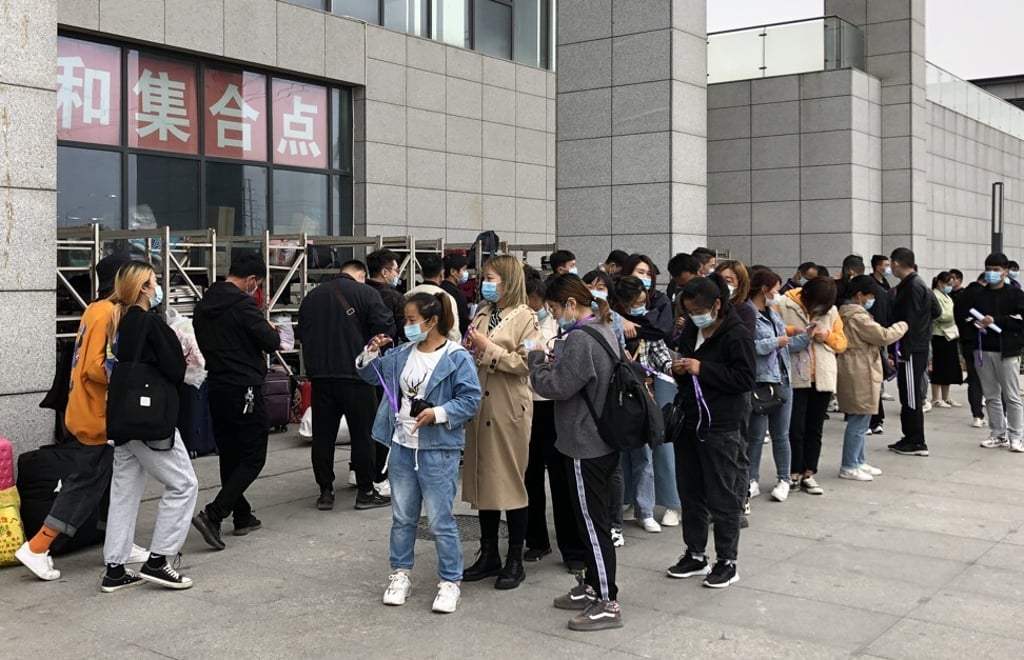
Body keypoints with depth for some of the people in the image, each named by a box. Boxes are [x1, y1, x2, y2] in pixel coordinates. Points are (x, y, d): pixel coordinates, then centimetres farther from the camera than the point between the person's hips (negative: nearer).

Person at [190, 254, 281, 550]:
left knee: (229, 456, 15)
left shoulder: (204, 305, 9)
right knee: (253, 459, -1)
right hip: (244, 390, -8)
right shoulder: (242, 304, -16)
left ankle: (242, 516, 24)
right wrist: (270, 330, 7)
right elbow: (271, 342, -14)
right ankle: (212, 515, -12)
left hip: (217, 389, 8)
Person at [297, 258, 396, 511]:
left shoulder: (311, 296, 13)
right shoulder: (365, 293, -4)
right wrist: (370, 344, 7)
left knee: (323, 435, 9)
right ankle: (366, 491, 7)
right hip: (356, 374, -4)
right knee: (363, 433, 3)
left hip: (319, 375, 4)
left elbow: (301, 333, 17)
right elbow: (386, 327, -12)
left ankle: (325, 492, 12)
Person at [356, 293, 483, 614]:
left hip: (438, 450, -6)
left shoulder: (457, 358, -12)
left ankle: (450, 581, 14)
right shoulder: (402, 354, 7)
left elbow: (471, 400, -14)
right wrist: (371, 353, -1)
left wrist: (439, 413, -24)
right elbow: (371, 374, 18)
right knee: (402, 516, 16)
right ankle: (400, 574, 30)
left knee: (440, 520, 0)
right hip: (402, 445, 6)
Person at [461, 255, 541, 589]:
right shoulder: (482, 315, 13)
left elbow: (526, 362, -17)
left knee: (510, 480, 1)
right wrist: (468, 349, -1)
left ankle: (515, 560, 12)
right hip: (480, 407, 6)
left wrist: (488, 348, -15)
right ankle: (488, 555, 23)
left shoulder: (524, 317, -6)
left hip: (509, 410, -6)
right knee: (483, 478, 11)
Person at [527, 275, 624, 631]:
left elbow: (554, 387, -20)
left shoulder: (580, 339, -22)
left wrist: (537, 358, -5)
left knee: (593, 522, -2)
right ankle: (592, 587, 31)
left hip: (586, 446, -10)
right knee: (593, 519, 19)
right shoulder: (604, 330, 11)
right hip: (603, 441, 10)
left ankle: (607, 603, 6)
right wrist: (557, 360, 4)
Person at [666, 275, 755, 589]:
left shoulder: (736, 334, -12)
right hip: (689, 424, 7)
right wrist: (678, 369, -2)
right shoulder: (691, 330, 10)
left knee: (723, 498, 3)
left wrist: (702, 369, -21)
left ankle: (727, 562, 15)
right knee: (690, 494, 14)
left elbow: (746, 378, -17)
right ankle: (695, 555, 27)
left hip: (721, 429, -7)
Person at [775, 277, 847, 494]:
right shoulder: (784, 304, -6)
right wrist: (793, 331, -22)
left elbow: (841, 343, 10)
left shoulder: (831, 310, 7)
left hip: (823, 379, 4)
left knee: (814, 429, 10)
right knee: (795, 428, -1)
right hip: (795, 377, -4)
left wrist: (828, 336, -9)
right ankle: (793, 474, 11)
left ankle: (808, 474, 18)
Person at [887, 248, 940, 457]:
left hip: (911, 349, -10)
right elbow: (936, 311, 22)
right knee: (909, 396, 14)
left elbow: (909, 322, -19)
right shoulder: (918, 284, 13)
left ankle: (916, 443, 3)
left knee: (911, 397, -3)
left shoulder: (912, 287, -16)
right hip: (918, 347, 10)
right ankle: (910, 439, 21)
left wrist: (902, 350, -19)